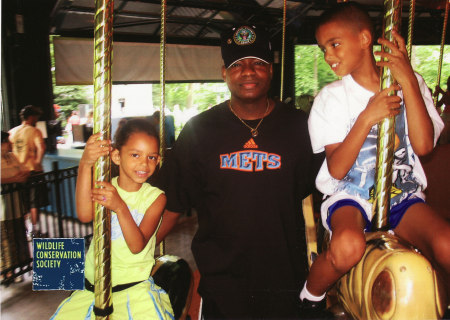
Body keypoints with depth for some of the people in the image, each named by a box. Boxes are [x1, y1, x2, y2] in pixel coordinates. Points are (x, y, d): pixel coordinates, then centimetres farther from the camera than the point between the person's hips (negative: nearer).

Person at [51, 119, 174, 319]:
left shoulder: (155, 197, -6)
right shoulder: (104, 186, 0)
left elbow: (137, 246, -17)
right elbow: (84, 216, -22)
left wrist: (120, 206, -33)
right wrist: (85, 164, -33)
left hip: (135, 288, -2)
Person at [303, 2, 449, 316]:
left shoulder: (411, 84, 5)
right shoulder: (331, 97, -1)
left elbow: (423, 145, -10)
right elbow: (336, 169, -8)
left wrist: (407, 80, -13)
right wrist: (368, 117, -19)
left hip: (403, 195, 2)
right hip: (350, 195, -2)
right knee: (348, 246, -33)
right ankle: (311, 296, -4)